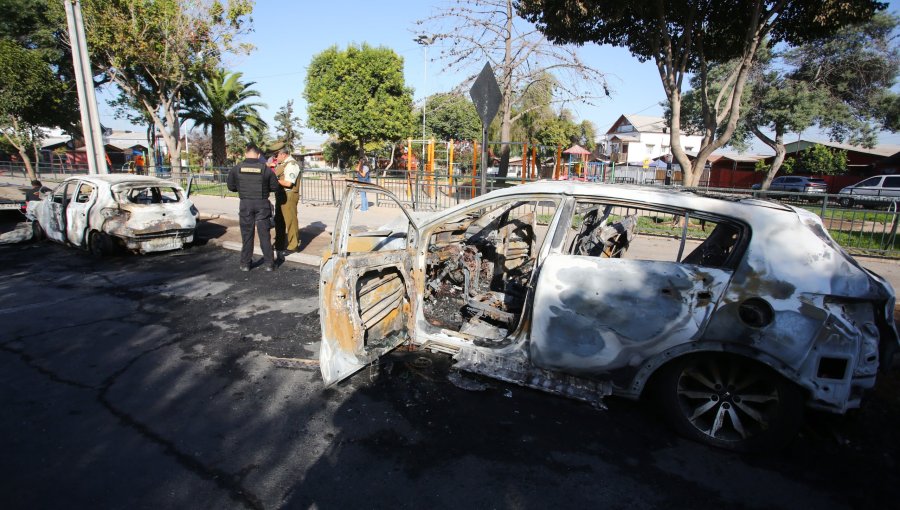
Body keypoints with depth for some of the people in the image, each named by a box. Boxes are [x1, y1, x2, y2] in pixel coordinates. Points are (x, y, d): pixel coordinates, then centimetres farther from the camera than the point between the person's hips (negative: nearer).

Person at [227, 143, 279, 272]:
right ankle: (269, 263, 8)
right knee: (264, 234, 6)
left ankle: (245, 264, 16)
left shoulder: (237, 168, -3)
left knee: (246, 234, 10)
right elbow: (274, 186, -1)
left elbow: (231, 187, 5)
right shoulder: (265, 168, -7)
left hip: (245, 204, 1)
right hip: (262, 204, -1)